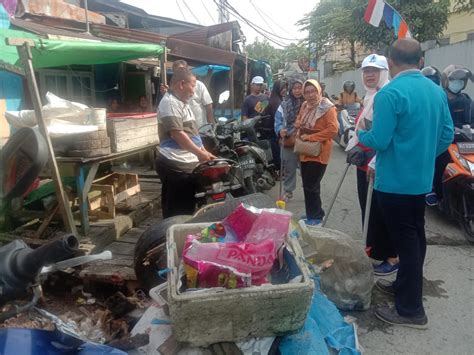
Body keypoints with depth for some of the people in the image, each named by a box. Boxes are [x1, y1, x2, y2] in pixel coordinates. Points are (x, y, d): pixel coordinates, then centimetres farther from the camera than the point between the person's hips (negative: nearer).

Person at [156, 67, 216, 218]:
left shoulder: (182, 103, 20)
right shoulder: (170, 102, -12)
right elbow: (177, 134, -20)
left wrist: (205, 152, 19)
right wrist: (200, 153, -16)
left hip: (186, 163, 10)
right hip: (176, 165, -10)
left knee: (187, 208, 16)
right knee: (177, 212, -3)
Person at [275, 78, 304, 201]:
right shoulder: (284, 104, 3)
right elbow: (278, 120, -2)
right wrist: (280, 130, -22)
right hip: (289, 141, 1)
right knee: (289, 168, 10)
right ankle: (288, 191, 23)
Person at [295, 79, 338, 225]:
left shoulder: (327, 107, -12)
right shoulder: (305, 106, 11)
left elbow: (333, 129, -21)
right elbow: (299, 121, 26)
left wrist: (311, 137, -21)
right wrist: (298, 127, 3)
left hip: (318, 153, -8)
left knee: (311, 186, -6)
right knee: (307, 185, 14)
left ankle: (316, 217, 9)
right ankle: (312, 214, 28)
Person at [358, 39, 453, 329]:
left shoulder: (390, 93, -18)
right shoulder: (437, 91, 5)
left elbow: (379, 141, -19)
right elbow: (447, 135, 9)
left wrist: (360, 134, 1)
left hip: (395, 180, -8)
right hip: (422, 178, 8)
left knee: (405, 240, 0)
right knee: (415, 236, 18)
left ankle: (411, 309, 11)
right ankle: (405, 285, 36)